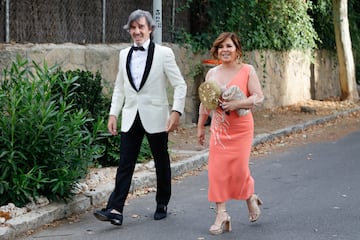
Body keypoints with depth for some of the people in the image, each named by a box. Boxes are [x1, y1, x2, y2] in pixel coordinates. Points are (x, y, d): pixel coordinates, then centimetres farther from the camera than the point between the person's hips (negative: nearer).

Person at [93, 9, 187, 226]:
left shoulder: (164, 53, -5)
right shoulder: (124, 54, 9)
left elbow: (180, 85, -6)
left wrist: (177, 112, -16)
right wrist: (113, 113, 7)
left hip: (155, 118, -3)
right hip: (131, 118, 3)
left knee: (161, 162, 10)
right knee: (125, 164, -4)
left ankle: (162, 205, 25)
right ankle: (115, 210, -9)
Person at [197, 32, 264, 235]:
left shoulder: (247, 70, -4)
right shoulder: (212, 73, 7)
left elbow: (259, 97, -8)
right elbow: (205, 103, 15)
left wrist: (236, 104, -21)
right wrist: (201, 127, 17)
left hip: (241, 129, -3)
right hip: (219, 128, 3)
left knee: (239, 169, -4)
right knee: (217, 170, -5)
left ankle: (251, 199, 28)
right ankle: (221, 215, 0)